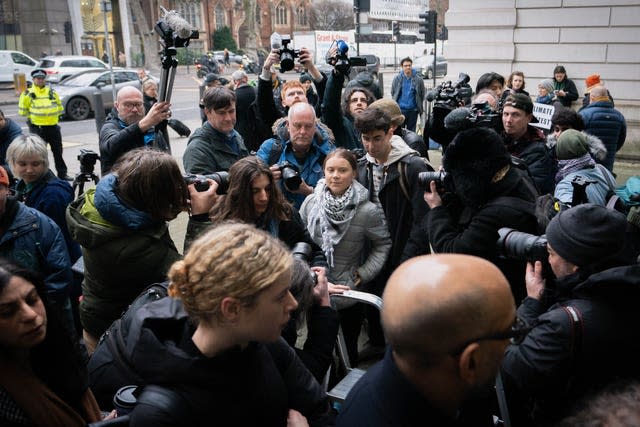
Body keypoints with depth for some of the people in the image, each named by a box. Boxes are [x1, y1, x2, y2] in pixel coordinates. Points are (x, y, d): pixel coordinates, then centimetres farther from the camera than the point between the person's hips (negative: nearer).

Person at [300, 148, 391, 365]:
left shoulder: (368, 211, -15)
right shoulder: (310, 202, -4)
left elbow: (383, 244, -4)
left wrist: (364, 274, -10)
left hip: (350, 291, -3)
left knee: (349, 346, 13)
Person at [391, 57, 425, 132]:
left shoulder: (418, 79, -4)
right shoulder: (397, 79, 0)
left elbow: (422, 94, 5)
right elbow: (393, 93, 9)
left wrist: (420, 107, 6)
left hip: (413, 110, 0)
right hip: (400, 110, 0)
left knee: (411, 131, 9)